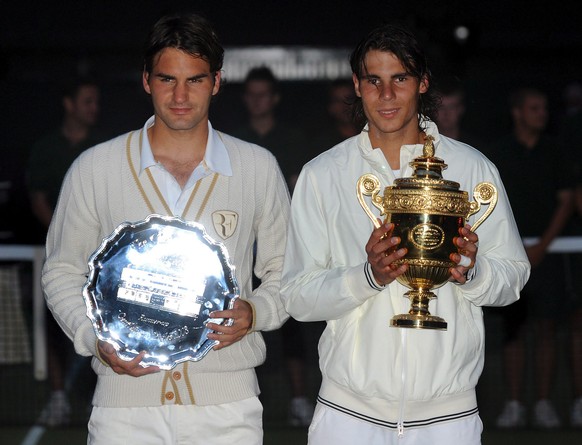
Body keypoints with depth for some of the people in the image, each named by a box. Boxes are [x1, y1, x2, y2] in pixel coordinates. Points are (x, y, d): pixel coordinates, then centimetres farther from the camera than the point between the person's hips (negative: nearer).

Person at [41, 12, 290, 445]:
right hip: (125, 396, 0)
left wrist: (254, 313, -8)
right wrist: (96, 339, -5)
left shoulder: (258, 168, 7)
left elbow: (284, 272, 13)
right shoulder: (94, 169, 4)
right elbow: (63, 272, 11)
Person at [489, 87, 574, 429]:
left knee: (547, 327, -1)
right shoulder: (501, 152, 4)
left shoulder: (554, 150, 6)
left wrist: (542, 245, -5)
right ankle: (514, 405, 4)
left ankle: (544, 404, 3)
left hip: (546, 252, 1)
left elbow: (565, 201, 4)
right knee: (514, 329, 1)